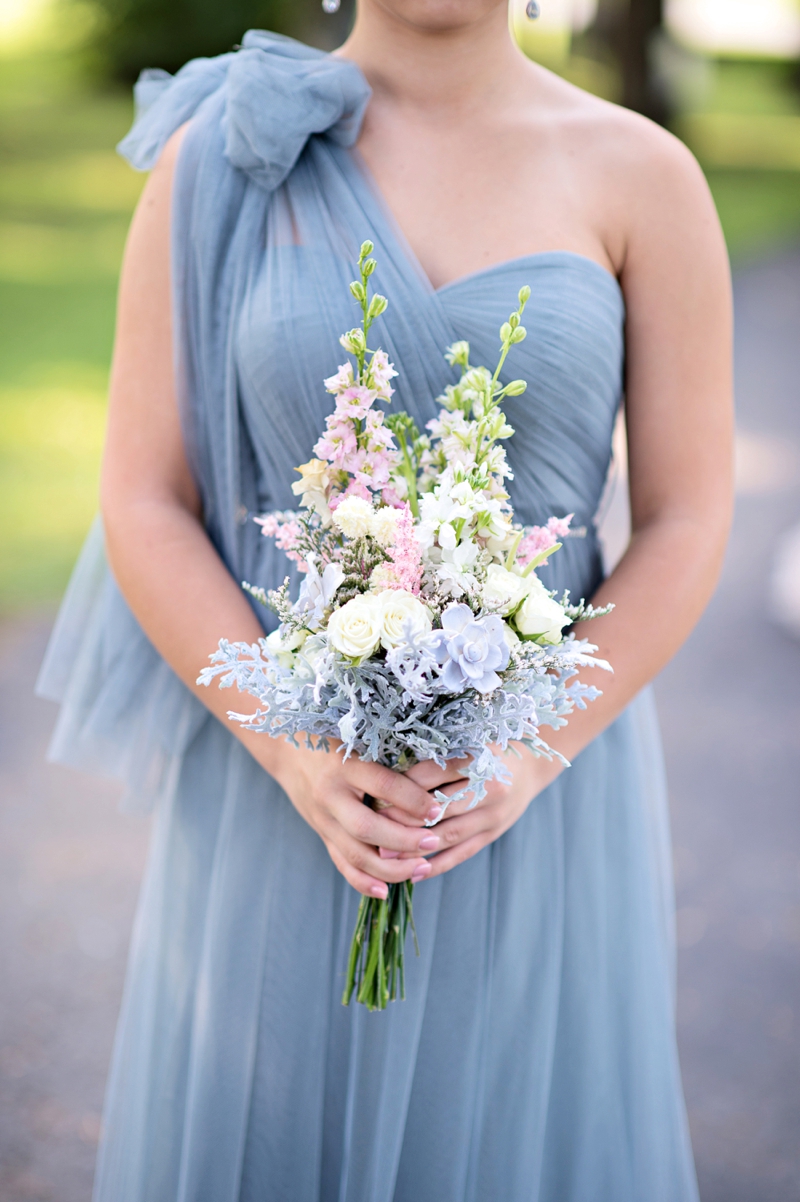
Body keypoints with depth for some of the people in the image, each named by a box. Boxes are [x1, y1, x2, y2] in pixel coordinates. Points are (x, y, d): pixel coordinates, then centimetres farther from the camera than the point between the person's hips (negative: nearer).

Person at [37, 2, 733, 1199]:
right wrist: (291, 752, -17)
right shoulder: (216, 160, -2)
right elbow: (142, 510, -4)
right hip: (276, 777, 1)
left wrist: (529, 755, -15)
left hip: (546, 799, 0)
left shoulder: (640, 174, -3)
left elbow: (687, 526, -3)